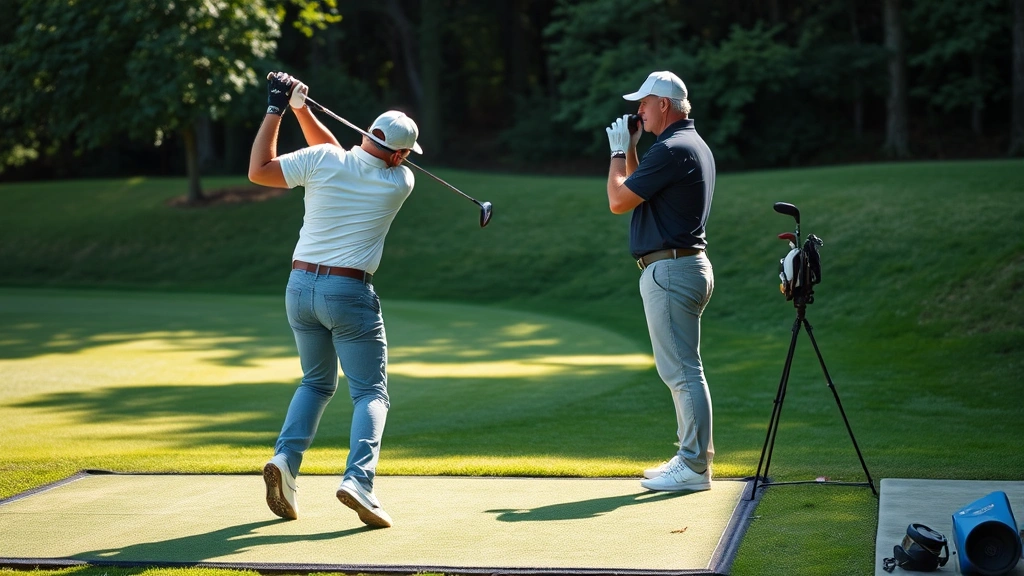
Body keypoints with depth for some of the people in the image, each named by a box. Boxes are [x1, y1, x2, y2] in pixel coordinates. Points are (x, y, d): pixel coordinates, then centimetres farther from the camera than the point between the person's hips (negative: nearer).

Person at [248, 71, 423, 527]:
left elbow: (258, 170, 3)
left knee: (316, 382, 22)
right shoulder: (400, 182, -2)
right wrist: (299, 108, 9)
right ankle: (358, 480, -18)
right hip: (350, 294, -3)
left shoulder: (320, 162, -5)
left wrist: (278, 108, 6)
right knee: (371, 392, 4)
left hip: (300, 287, 3)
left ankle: (285, 459, 1)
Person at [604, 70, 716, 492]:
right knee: (680, 369, 15)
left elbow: (618, 201, -14)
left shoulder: (671, 149, -16)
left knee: (681, 370, -8)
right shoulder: (694, 145, 18)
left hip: (670, 270, -11)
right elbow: (641, 190, 28)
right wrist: (630, 149, 19)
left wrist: (618, 151, -1)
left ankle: (694, 467, -6)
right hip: (687, 267, 11)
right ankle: (692, 456, 20)